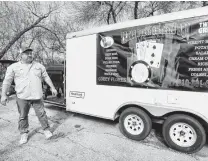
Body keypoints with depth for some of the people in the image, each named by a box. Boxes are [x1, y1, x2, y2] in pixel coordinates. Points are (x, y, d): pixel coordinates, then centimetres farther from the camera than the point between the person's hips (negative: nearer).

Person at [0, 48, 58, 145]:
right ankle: (24, 134, 29)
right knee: (23, 117, 10)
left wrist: (52, 88, 9)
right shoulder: (14, 67, 3)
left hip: (37, 96, 1)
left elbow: (46, 77, 14)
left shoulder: (39, 66, 9)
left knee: (41, 114, 5)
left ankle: (46, 130, 23)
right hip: (22, 97, 0)